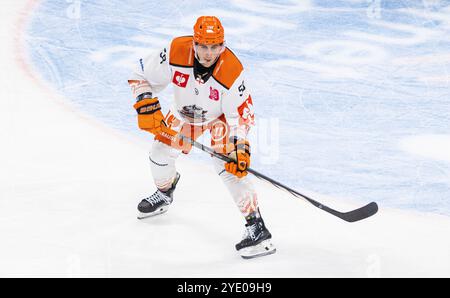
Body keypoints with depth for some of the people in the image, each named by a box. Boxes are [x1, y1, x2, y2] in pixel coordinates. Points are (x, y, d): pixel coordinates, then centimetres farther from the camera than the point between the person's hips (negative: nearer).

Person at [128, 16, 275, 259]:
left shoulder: (232, 71, -36)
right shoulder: (176, 52, -32)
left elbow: (240, 114, -25)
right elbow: (141, 75, -18)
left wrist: (240, 148, -34)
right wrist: (146, 106, -30)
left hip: (221, 115, -4)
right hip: (185, 111, 4)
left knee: (228, 165, -21)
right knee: (160, 153, 10)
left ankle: (256, 226, -16)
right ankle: (164, 193, 46)